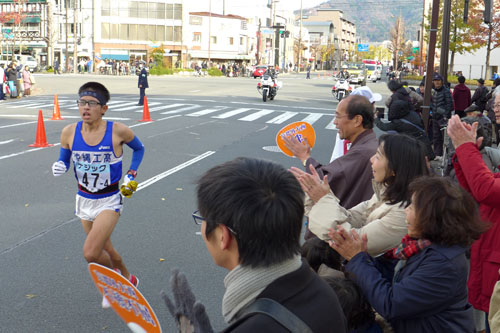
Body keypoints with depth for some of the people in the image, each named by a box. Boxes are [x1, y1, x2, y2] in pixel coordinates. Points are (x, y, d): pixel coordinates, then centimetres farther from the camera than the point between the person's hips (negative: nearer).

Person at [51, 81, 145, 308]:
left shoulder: (118, 131, -16)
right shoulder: (69, 132, -9)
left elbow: (139, 149, 4)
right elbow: (64, 161, 6)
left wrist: (131, 175, -6)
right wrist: (59, 168, -17)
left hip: (109, 201, -4)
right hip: (84, 201, 4)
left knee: (90, 253, -17)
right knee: (105, 249, 19)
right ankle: (128, 279, 47)